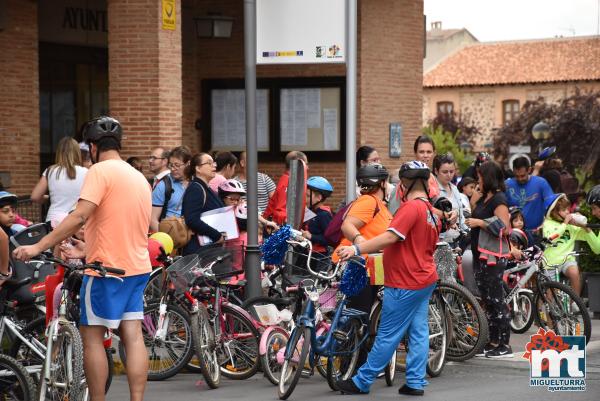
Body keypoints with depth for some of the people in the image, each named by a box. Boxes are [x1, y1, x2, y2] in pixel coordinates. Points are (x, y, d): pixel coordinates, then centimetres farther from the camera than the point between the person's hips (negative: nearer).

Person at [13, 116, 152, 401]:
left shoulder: (100, 171, -11)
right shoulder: (139, 176, 14)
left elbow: (79, 217, -23)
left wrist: (38, 246, -22)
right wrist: (85, 250, 27)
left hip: (107, 269, -7)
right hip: (137, 267, 7)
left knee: (92, 336, 1)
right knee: (133, 336, 4)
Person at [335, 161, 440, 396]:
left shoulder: (411, 207, -18)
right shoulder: (431, 210, 12)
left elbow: (390, 237, -29)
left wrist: (357, 249, -33)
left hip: (405, 283, -9)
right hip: (424, 279, 9)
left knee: (388, 335, -3)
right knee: (418, 332, 9)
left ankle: (362, 382, 4)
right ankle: (415, 383, 10)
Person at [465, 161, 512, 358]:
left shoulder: (499, 199, -11)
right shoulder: (484, 199, 17)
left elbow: (504, 228, -19)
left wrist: (479, 222, -18)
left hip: (493, 256, -10)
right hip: (480, 255, 10)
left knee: (496, 300, -7)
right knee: (487, 300, 11)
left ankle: (504, 345, -4)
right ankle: (493, 342, 16)